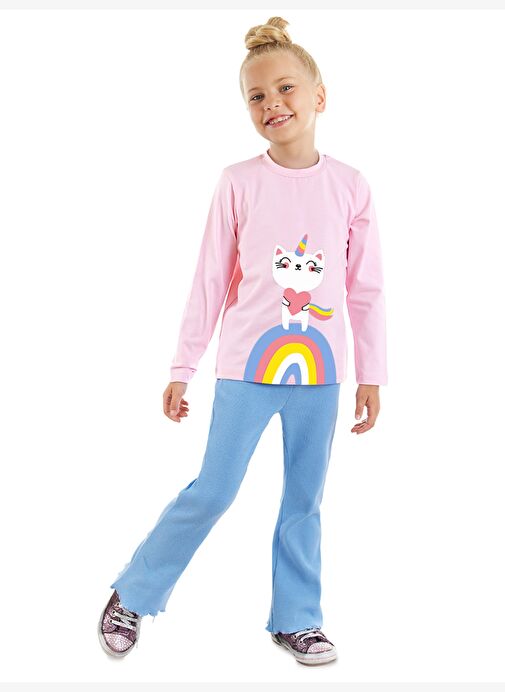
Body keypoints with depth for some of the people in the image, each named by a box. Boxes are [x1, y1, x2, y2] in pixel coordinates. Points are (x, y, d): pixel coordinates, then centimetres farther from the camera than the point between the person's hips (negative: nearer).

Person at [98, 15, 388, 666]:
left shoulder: (349, 186, 0)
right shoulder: (239, 182, -5)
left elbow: (366, 289, 5)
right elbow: (210, 281, -1)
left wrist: (371, 375, 4)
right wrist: (181, 369, 1)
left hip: (318, 370, 2)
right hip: (247, 368, -2)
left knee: (304, 498, 12)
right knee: (212, 491, 3)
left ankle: (295, 618, 28)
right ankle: (131, 596, 23)